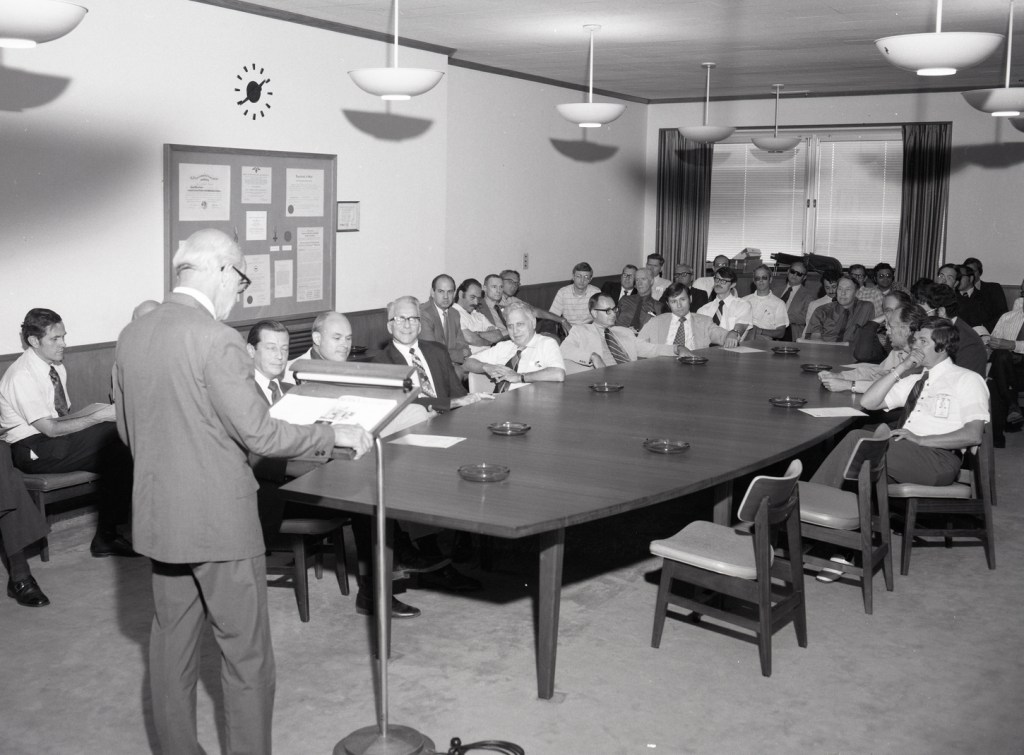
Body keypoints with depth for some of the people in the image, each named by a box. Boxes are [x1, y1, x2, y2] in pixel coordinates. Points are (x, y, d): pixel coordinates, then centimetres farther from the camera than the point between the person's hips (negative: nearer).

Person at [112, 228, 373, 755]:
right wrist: (334, 434, -8)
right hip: (219, 520, -7)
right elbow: (259, 435, -19)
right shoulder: (216, 339, -20)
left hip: (157, 517, 7)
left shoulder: (131, 336, 3)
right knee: (245, 653, 7)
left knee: (172, 643, 18)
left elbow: (127, 430, 13)